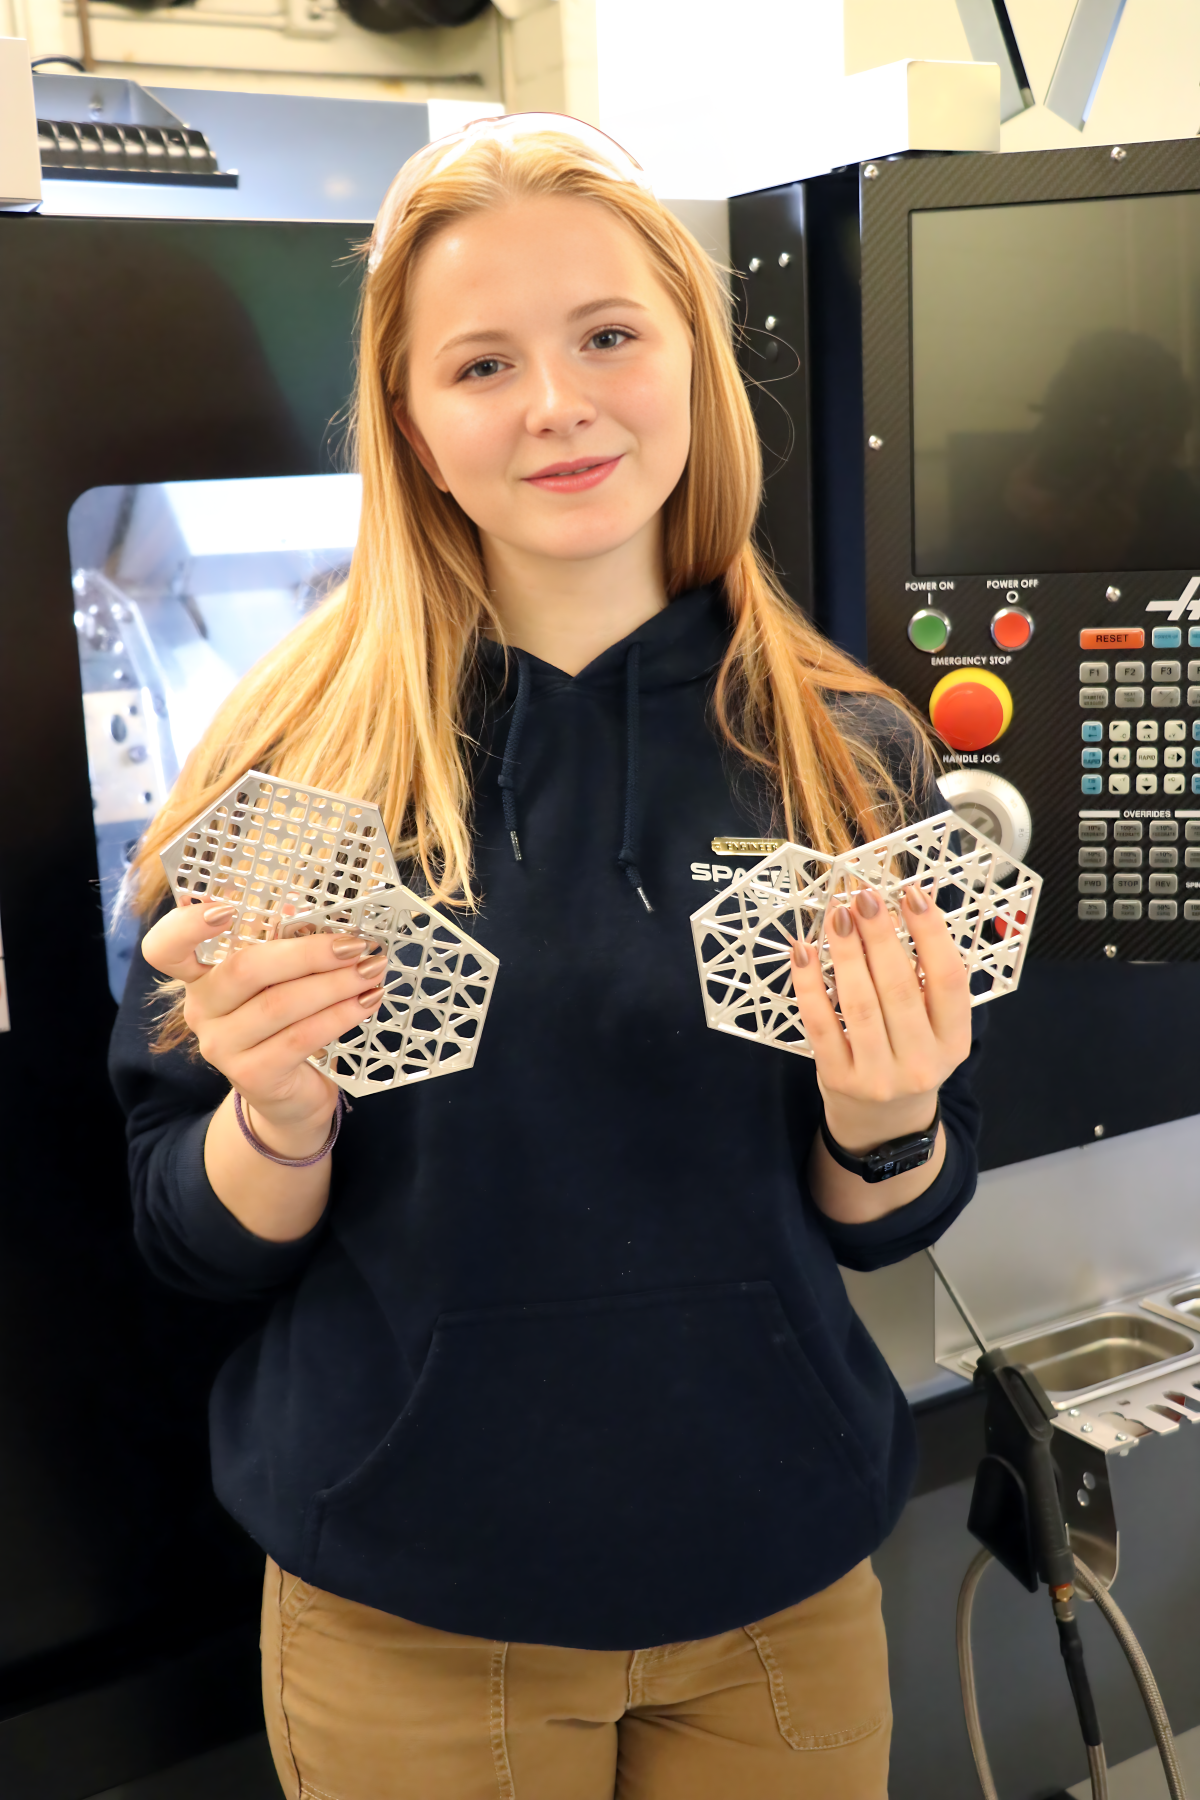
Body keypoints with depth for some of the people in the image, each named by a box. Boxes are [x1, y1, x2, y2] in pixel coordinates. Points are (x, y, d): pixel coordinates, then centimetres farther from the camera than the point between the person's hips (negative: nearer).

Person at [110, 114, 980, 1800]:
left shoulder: (851, 755, -8)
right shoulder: (292, 761, -12)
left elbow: (885, 1229, 0)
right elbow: (200, 1243, -6)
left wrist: (886, 1122, -21)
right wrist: (279, 1114, -26)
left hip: (783, 1589, 2)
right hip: (407, 1617, -1)